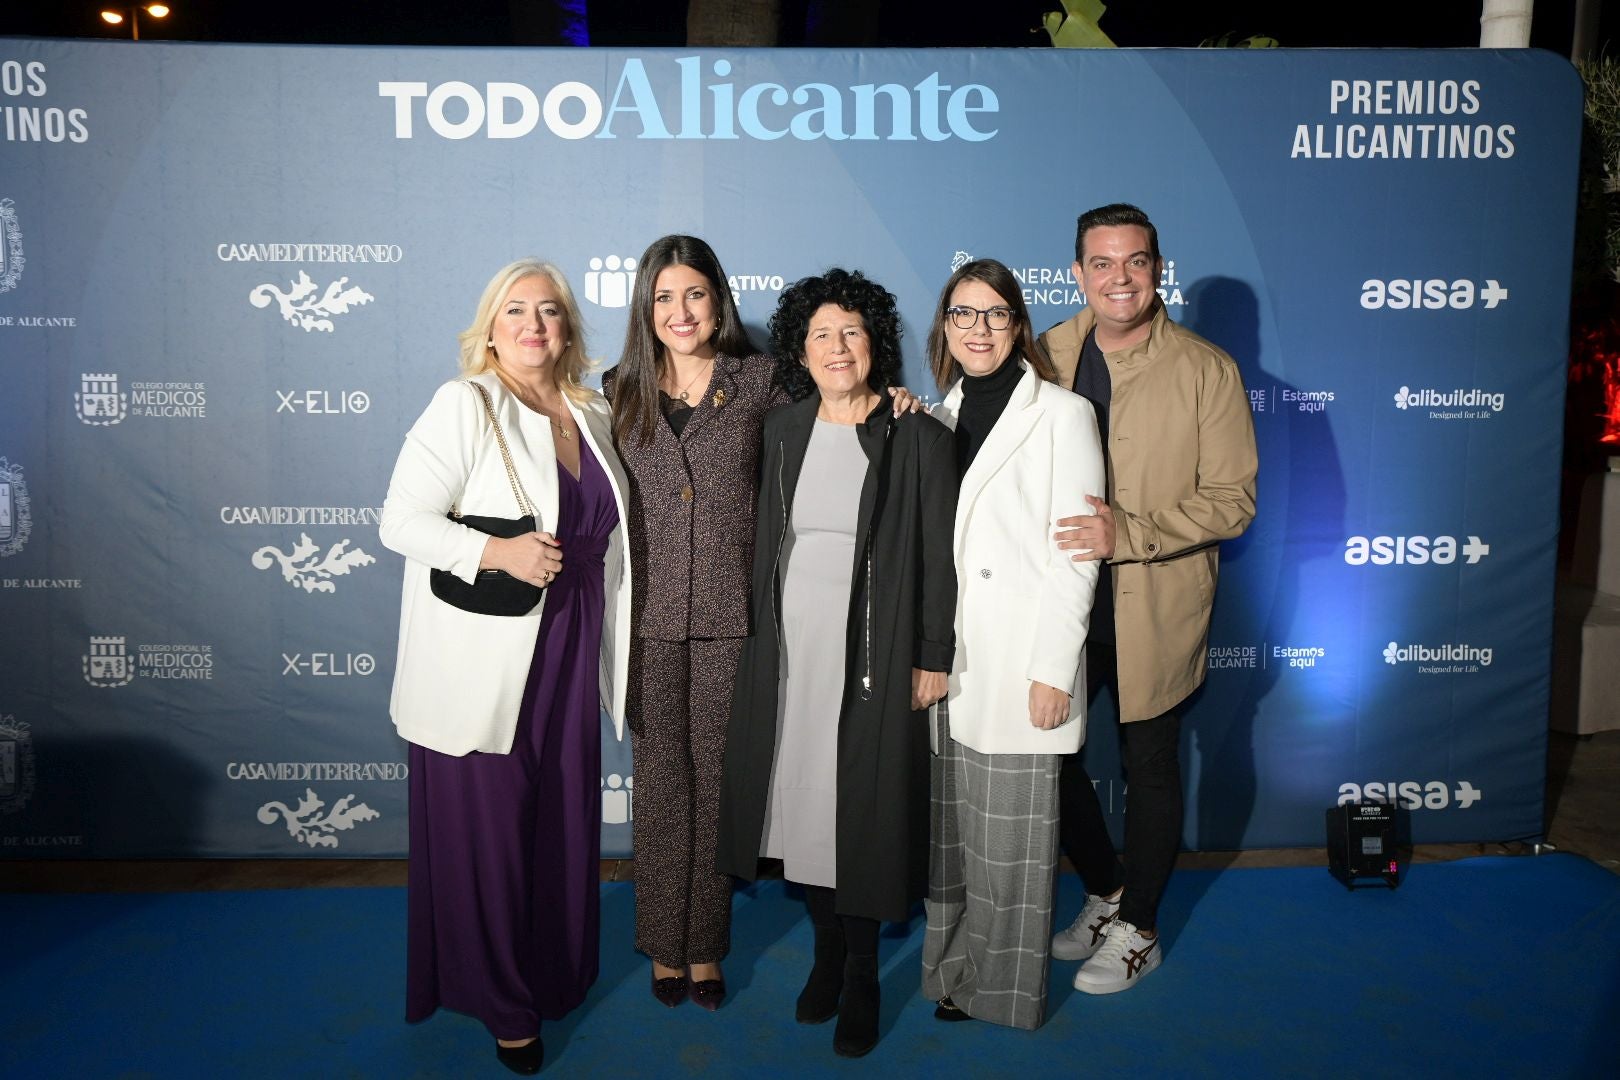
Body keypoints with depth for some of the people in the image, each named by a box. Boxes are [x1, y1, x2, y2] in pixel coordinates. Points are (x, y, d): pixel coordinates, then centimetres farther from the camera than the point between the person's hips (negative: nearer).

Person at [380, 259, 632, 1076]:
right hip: (484, 660, -5)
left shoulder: (592, 416, 9)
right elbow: (401, 521, -14)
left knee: (562, 820, 13)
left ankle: (554, 976, 34)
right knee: (487, 831, 4)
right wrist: (497, 553, -25)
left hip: (570, 651, 5)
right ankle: (501, 1002, 24)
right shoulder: (463, 405, -9)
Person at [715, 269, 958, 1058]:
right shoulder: (782, 430, 7)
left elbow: (941, 553, -5)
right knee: (802, 802, 9)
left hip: (873, 656, -4)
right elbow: (764, 540, 11)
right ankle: (826, 951, 31)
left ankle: (862, 979, 21)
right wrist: (758, 635, 9)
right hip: (786, 650, 4)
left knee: (863, 809, 3)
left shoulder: (917, 437, -5)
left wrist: (933, 658, -7)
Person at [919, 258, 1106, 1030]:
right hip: (946, 662, 5)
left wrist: (1053, 670, -14)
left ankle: (1005, 989, 21)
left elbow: (1076, 552, -9)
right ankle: (952, 970, 30)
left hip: (1019, 665, -5)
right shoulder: (940, 417, 13)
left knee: (1011, 838, 4)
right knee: (949, 828, 14)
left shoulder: (1061, 414, -5)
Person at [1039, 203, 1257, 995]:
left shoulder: (1207, 371, -8)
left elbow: (1232, 500, -11)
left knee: (1149, 766, 10)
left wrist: (1126, 532, -23)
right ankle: (1105, 892, 37)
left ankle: (1136, 930, 32)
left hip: (1153, 608, -3)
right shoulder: (1045, 355, 2)